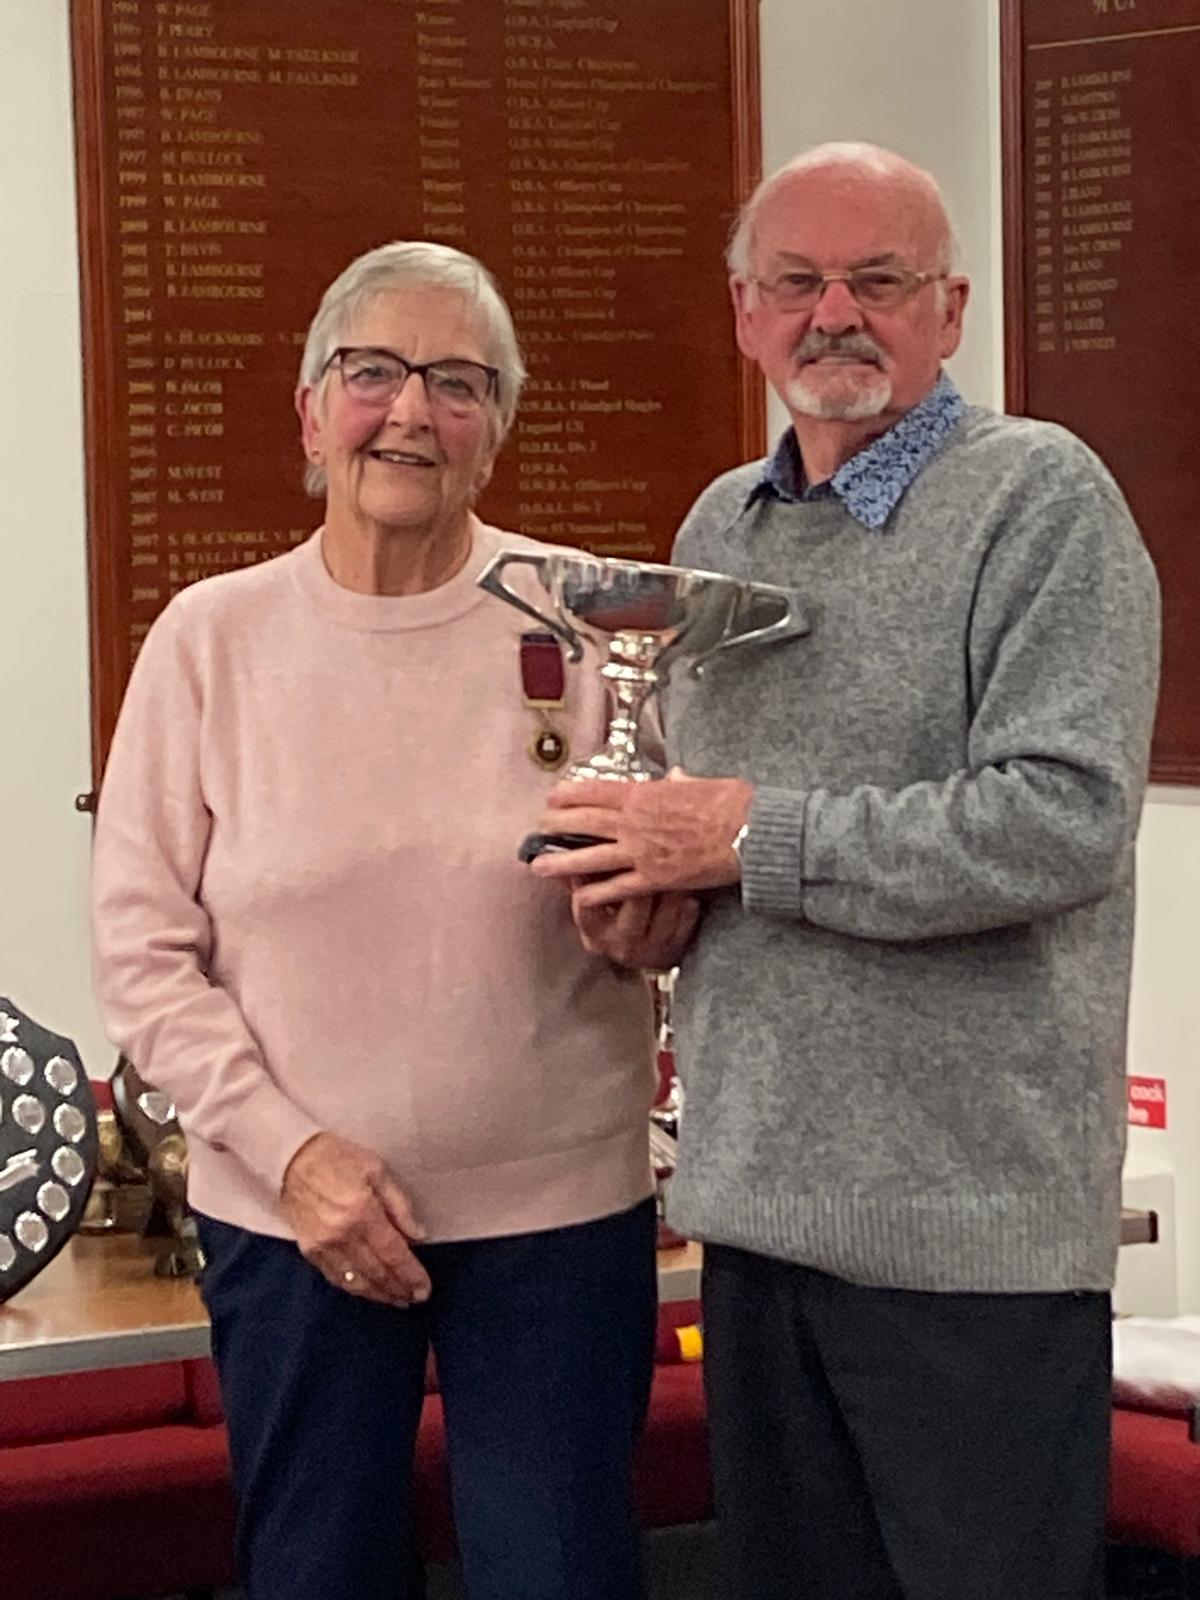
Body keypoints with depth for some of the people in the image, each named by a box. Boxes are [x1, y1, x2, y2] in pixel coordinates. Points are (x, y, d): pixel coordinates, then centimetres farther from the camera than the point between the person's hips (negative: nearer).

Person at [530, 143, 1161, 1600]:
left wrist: (754, 839, -17)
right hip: (758, 1200, 7)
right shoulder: (718, 525, 13)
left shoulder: (1038, 498, -9)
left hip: (973, 1220, -7)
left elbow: (1067, 821, -21)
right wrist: (636, 898, 2)